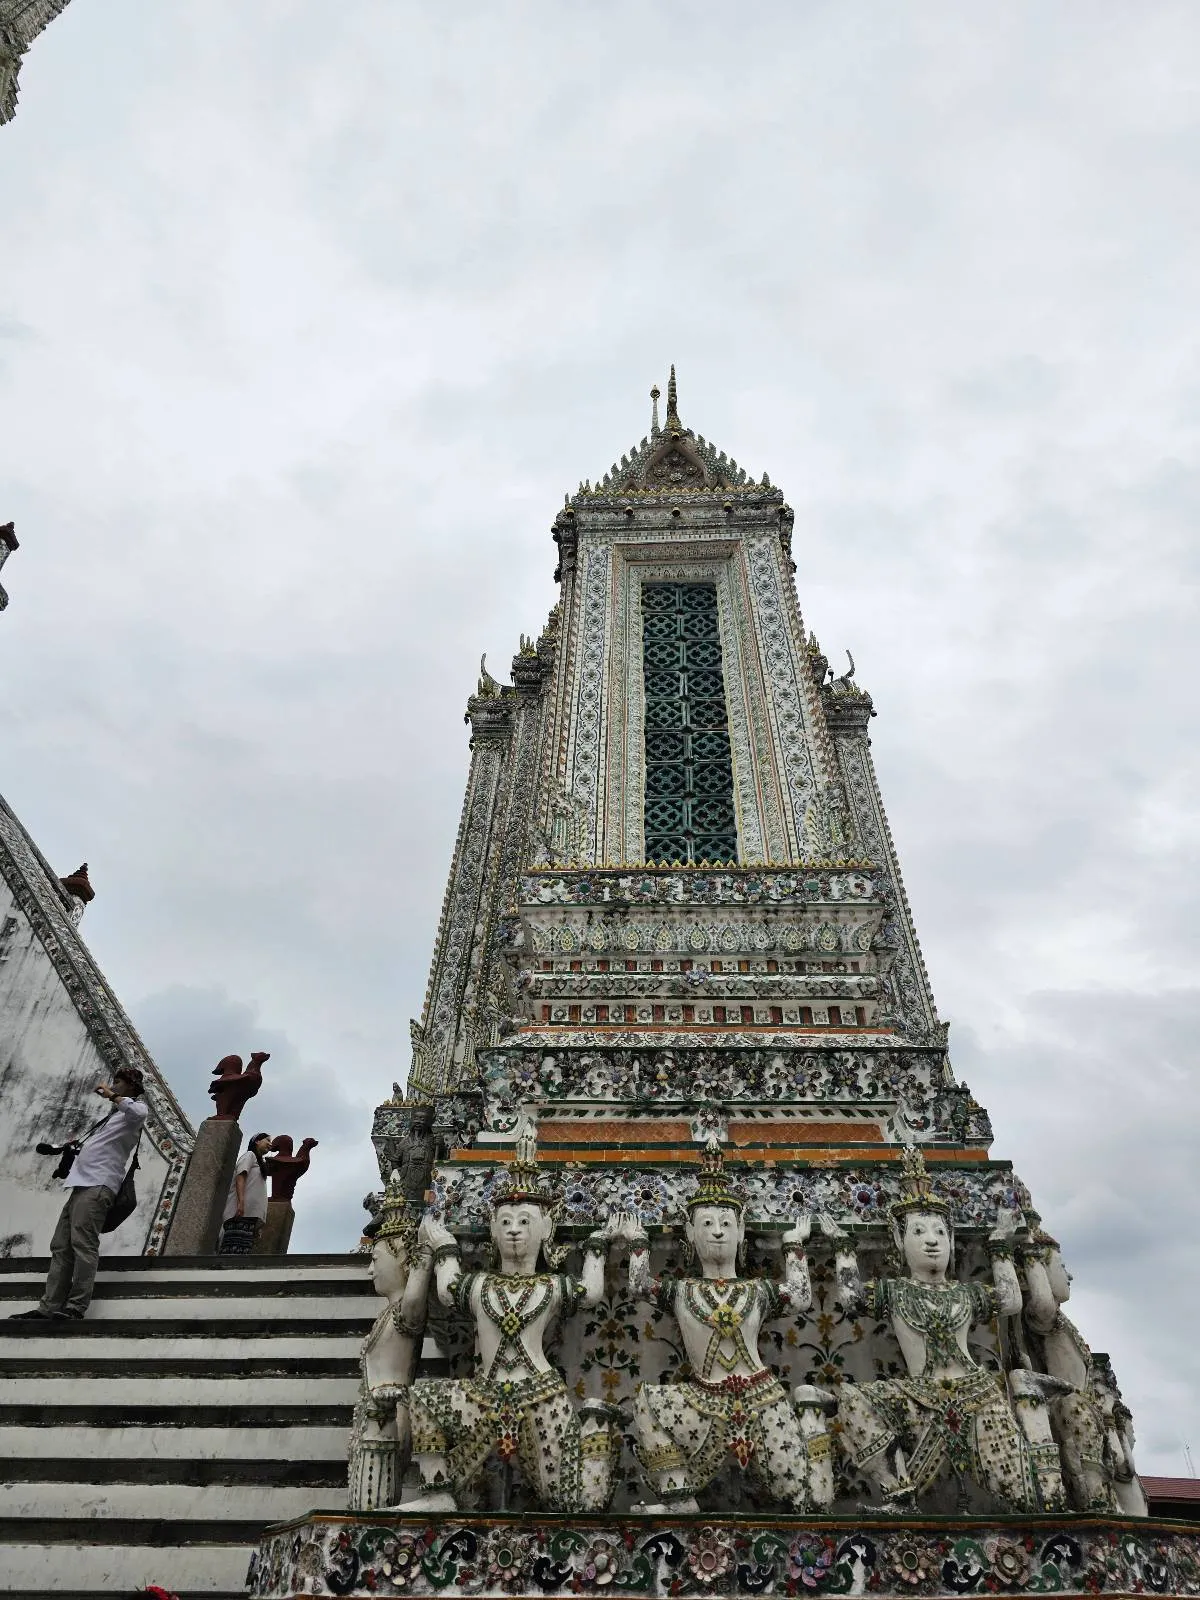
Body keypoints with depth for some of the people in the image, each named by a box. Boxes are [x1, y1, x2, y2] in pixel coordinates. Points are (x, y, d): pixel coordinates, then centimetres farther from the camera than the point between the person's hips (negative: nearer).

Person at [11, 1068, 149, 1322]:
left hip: (98, 1185, -10)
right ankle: (48, 1308, 2)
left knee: (83, 1244, -17)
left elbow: (139, 1112, -25)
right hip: (82, 1184, 10)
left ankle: (75, 1308, -20)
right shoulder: (116, 1115, 32)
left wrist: (111, 1095, -15)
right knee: (61, 1246, 3)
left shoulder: (135, 1108, 2)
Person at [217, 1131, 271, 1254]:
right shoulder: (249, 1154, 11)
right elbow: (240, 1177, -6)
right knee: (234, 1251, -21)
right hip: (242, 1212, -8)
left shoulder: (259, 1163, 34)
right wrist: (241, 1202, -21)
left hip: (251, 1214, 8)